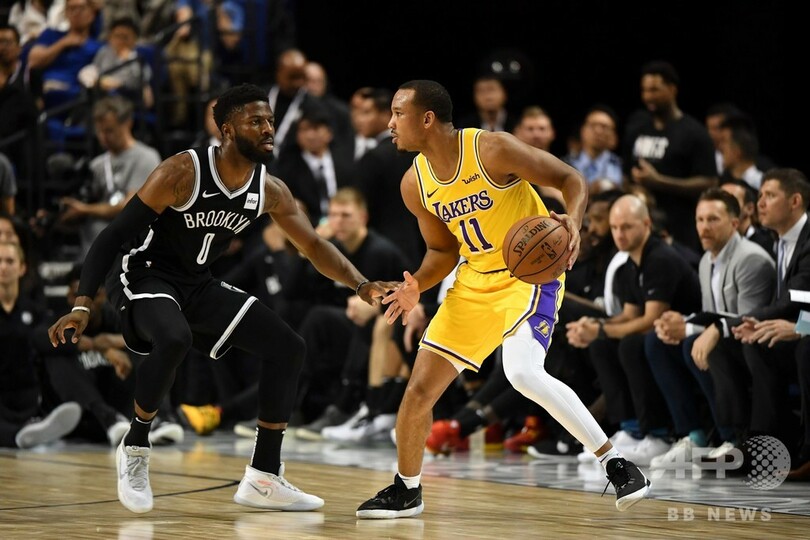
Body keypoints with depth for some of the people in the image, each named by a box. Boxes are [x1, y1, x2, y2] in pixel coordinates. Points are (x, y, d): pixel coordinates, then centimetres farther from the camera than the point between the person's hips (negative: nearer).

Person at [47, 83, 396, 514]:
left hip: (199, 285, 7)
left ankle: (264, 479, 4)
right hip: (145, 276, -7)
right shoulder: (183, 172, -23)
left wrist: (360, 285, -15)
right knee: (175, 337, -39)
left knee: (287, 347, -2)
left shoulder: (270, 191, -5)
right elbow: (114, 235, -22)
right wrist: (83, 304, -31)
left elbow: (314, 246, 4)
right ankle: (135, 449, -16)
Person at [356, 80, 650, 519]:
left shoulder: (492, 149, -20)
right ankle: (406, 490, 27)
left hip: (531, 272, -7)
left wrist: (573, 222, -35)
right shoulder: (415, 184, -1)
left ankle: (616, 464, -20)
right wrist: (417, 288, -8)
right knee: (420, 388, 4)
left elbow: (570, 179, -15)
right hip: (476, 281, 7)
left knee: (523, 372, -31)